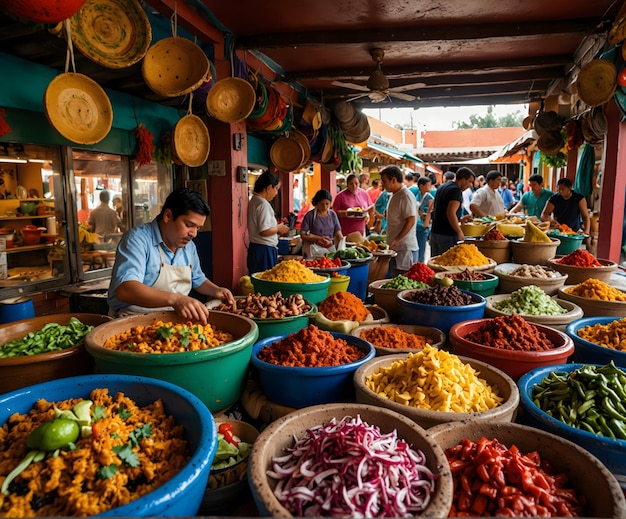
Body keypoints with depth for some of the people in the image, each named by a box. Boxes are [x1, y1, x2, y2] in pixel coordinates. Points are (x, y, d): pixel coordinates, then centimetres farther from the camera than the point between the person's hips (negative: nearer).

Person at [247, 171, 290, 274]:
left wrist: (277, 227, 14)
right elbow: (264, 231, -22)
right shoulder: (263, 204, -16)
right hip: (264, 250, -10)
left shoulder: (253, 201, 13)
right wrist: (278, 228, -6)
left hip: (255, 248, 10)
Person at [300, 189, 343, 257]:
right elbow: (303, 235, -4)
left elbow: (338, 234, 9)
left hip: (330, 247, 3)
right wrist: (319, 238, -14)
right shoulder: (310, 215, -2)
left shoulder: (333, 214, 10)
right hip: (313, 248, -3)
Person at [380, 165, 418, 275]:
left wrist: (396, 240, -24)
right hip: (394, 247, 9)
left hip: (405, 248, -9)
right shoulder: (394, 195, 15)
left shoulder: (406, 196, -14)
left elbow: (410, 221, -21)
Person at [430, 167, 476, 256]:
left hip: (434, 232, 9)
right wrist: (460, 232, -17)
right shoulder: (456, 190, -14)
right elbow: (451, 213, -24)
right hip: (447, 235, -9)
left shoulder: (442, 187, 14)